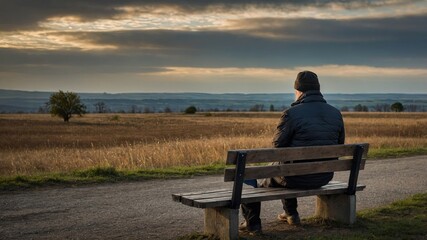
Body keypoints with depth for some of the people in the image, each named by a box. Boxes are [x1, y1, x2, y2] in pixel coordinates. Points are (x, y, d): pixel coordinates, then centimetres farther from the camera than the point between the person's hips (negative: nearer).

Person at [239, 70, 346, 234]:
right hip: (324, 177, 6)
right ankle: (291, 214, 46)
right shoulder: (336, 114, -2)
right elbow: (339, 144, 9)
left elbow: (278, 145, -11)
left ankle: (252, 223, 32)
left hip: (298, 177, -6)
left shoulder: (292, 113, -19)